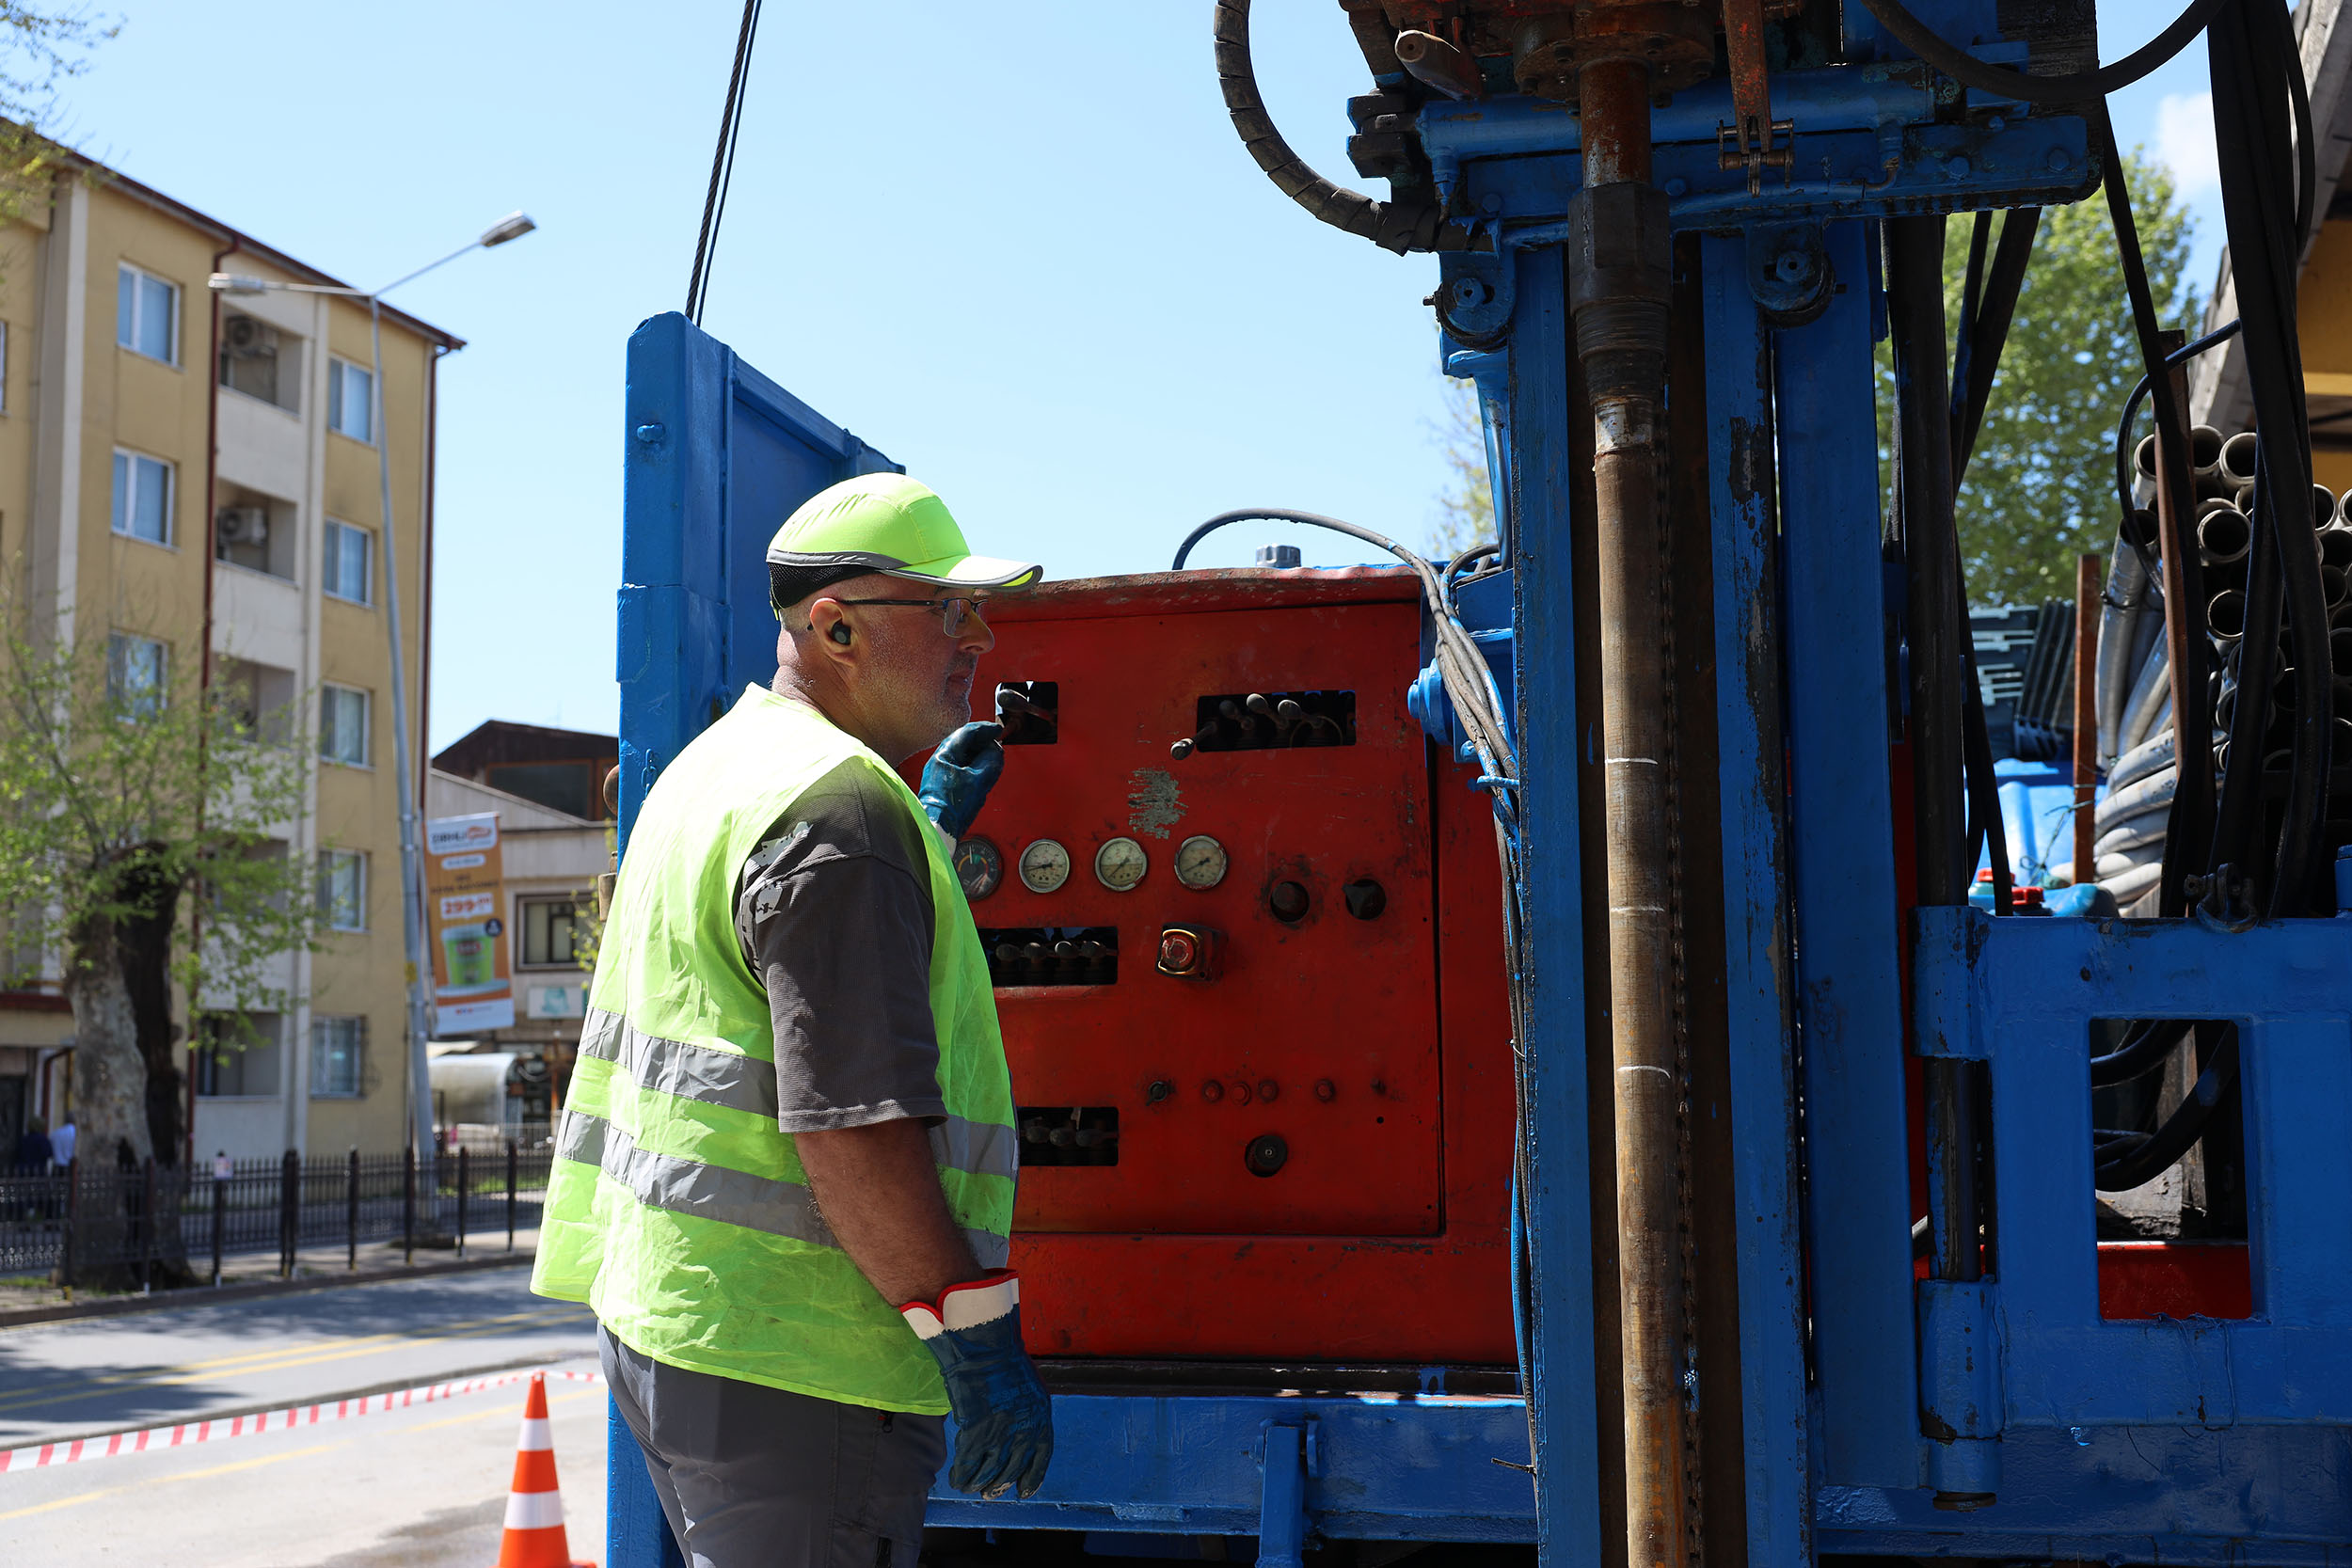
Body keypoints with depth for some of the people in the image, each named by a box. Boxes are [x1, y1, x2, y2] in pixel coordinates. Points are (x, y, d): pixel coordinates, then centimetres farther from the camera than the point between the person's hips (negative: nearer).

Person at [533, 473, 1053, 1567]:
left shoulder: (712, 768, 15)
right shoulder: (839, 804, -17)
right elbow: (851, 1121, -23)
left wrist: (928, 827, 27)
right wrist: (980, 1341, -18)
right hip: (789, 1361, -10)